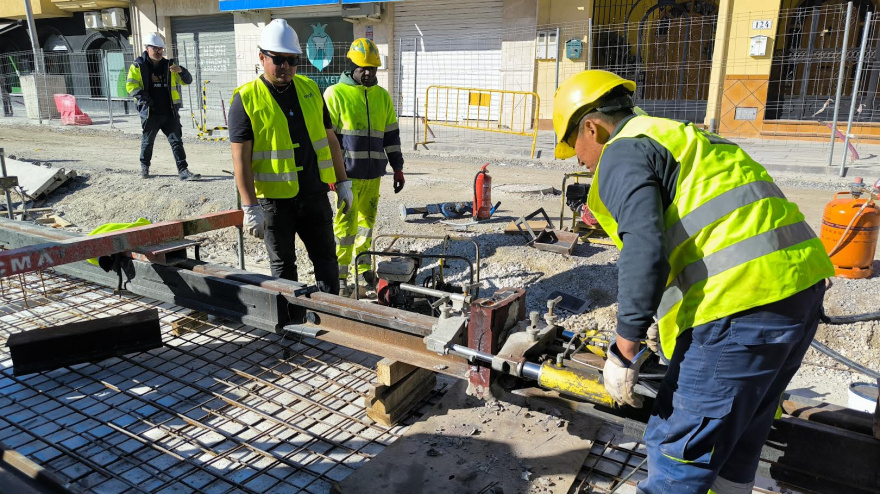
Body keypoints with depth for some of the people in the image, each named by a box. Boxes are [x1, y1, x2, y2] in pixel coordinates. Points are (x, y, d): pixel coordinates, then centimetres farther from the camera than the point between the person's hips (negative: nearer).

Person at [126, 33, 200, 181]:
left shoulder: (168, 66, 10)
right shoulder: (138, 66, 1)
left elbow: (187, 81, 6)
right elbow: (130, 85, -5)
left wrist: (181, 71, -16)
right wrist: (144, 98, -19)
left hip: (170, 112, 2)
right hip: (150, 113, -2)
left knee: (176, 141, -3)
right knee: (147, 141, 13)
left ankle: (183, 170, -3)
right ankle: (144, 166, 33)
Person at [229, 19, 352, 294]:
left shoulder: (310, 89, 7)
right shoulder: (246, 99, -8)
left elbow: (330, 139, 12)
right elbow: (241, 158, -11)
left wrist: (342, 183, 10)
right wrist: (250, 207, -16)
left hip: (315, 194, 4)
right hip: (274, 199, -4)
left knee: (326, 258, 12)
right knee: (283, 266, 11)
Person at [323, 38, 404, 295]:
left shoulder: (383, 96, 12)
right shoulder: (336, 94, -3)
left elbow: (391, 135, 16)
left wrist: (397, 168, 14)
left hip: (374, 173, 5)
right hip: (347, 173, -5)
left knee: (367, 220, 12)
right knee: (346, 223, -5)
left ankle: (363, 269, 25)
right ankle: (338, 274, 7)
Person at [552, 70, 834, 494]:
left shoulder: (623, 153, -4)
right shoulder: (680, 136, 26)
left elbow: (644, 250, -20)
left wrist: (625, 351, -15)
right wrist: (665, 319, 36)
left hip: (741, 305, -10)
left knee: (679, 446, 3)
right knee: (738, 435, 24)